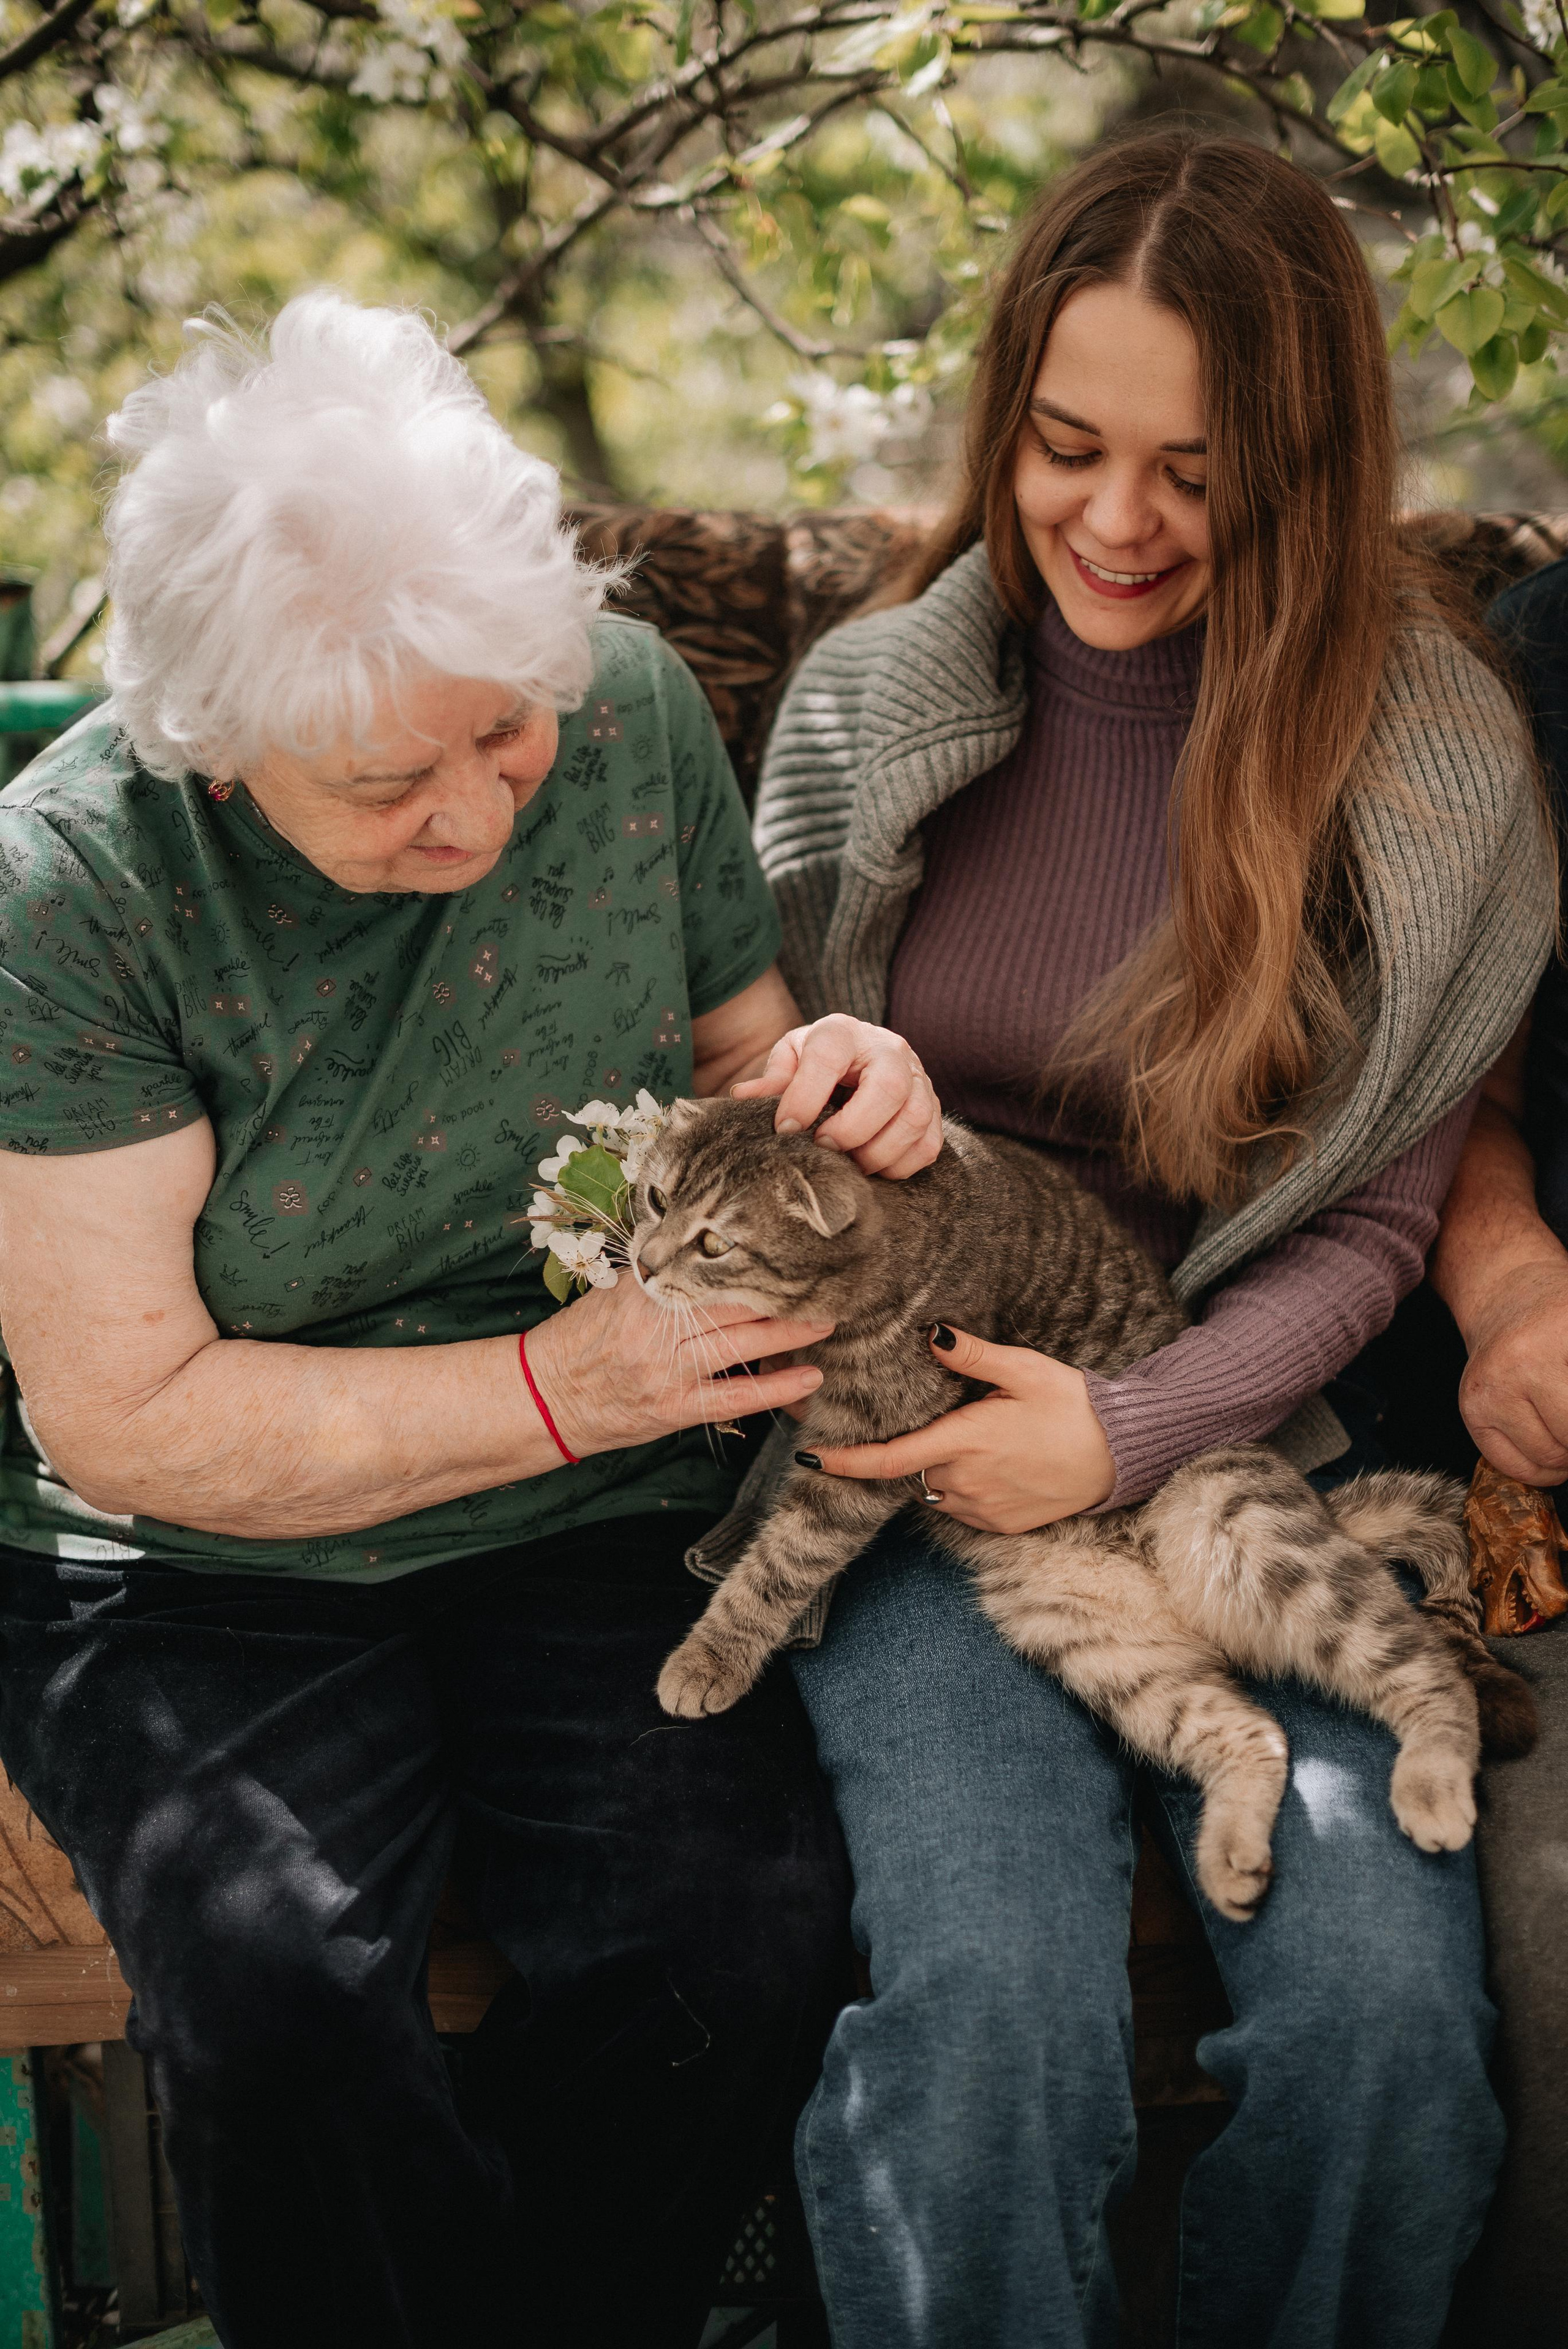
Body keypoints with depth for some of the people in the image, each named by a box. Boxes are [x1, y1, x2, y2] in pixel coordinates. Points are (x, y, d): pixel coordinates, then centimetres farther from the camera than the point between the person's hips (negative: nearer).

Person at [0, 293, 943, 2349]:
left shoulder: (632, 708, -4)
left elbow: (729, 1047, 14)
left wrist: (835, 1085, -11)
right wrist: (558, 1386, -22)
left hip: (598, 1532, 3)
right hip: (205, 1569, -2)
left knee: (735, 1926, -24)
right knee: (276, 1980, -29)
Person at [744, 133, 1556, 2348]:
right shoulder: (872, 703, 4)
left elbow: (1371, 1219, 2)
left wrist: (1135, 1427, -14)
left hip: (1238, 1441, 0)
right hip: (908, 1447, 0)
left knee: (1388, 2000, -22)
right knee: (991, 1995, -26)